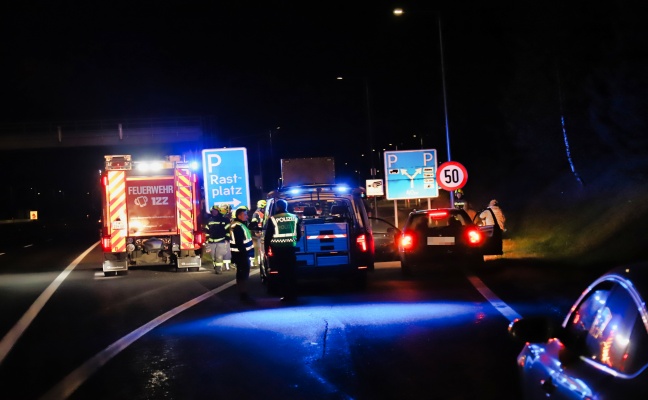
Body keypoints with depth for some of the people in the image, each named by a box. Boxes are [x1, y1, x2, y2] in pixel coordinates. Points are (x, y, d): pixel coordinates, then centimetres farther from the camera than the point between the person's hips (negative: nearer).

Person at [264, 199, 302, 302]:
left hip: (278, 249, -3)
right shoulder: (294, 218, 7)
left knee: (283, 272, 0)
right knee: (292, 272, 7)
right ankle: (293, 295, 10)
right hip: (291, 248, 3)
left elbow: (268, 236, -4)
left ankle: (286, 295, -1)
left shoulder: (273, 219, -6)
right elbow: (299, 234, 13)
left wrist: (266, 248, 5)